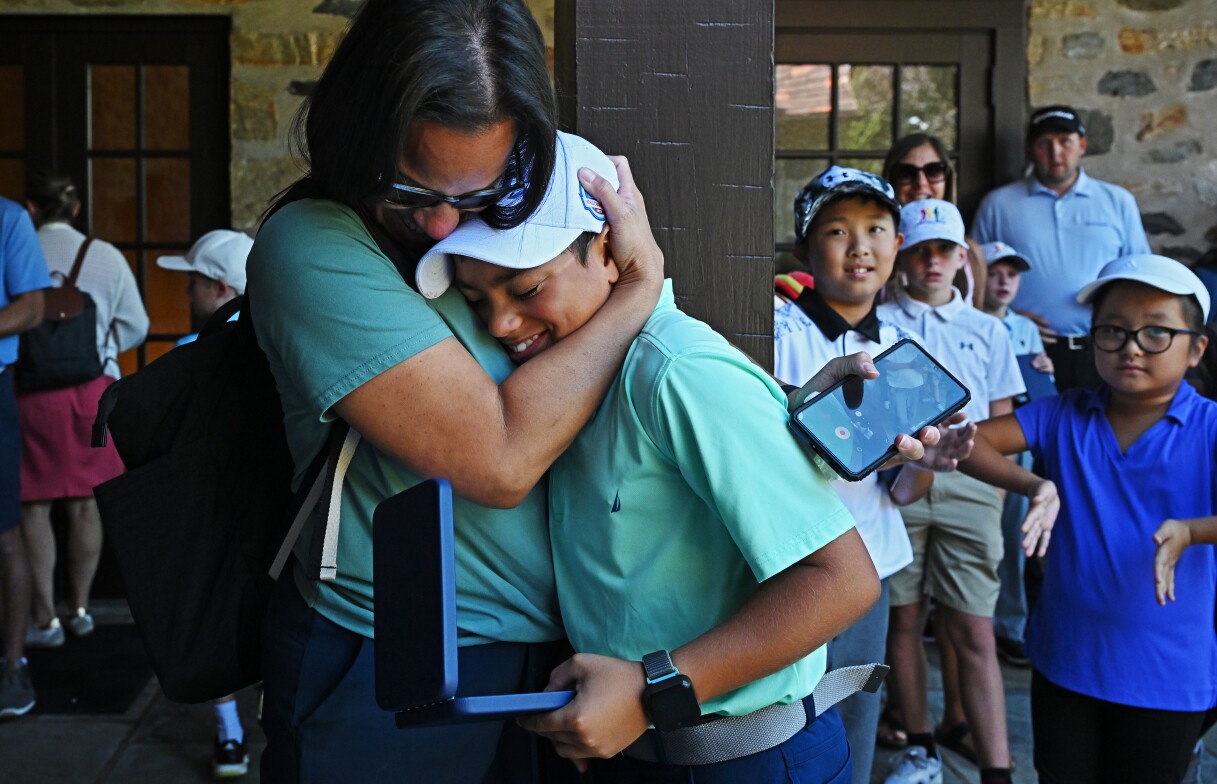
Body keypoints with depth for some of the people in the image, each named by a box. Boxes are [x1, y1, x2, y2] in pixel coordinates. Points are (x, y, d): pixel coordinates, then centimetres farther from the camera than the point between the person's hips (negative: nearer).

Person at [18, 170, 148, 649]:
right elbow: (135, 327, 5)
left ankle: (45, 618, 7)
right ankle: (80, 609, 21)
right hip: (94, 388, 3)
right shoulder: (106, 256, 2)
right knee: (84, 503, 12)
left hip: (33, 389, -2)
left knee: (34, 506, 6)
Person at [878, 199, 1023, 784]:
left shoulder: (987, 331, 14)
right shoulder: (879, 323, 9)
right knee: (903, 620, 6)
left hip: (967, 486, 0)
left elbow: (1003, 424, 15)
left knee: (974, 632, -3)